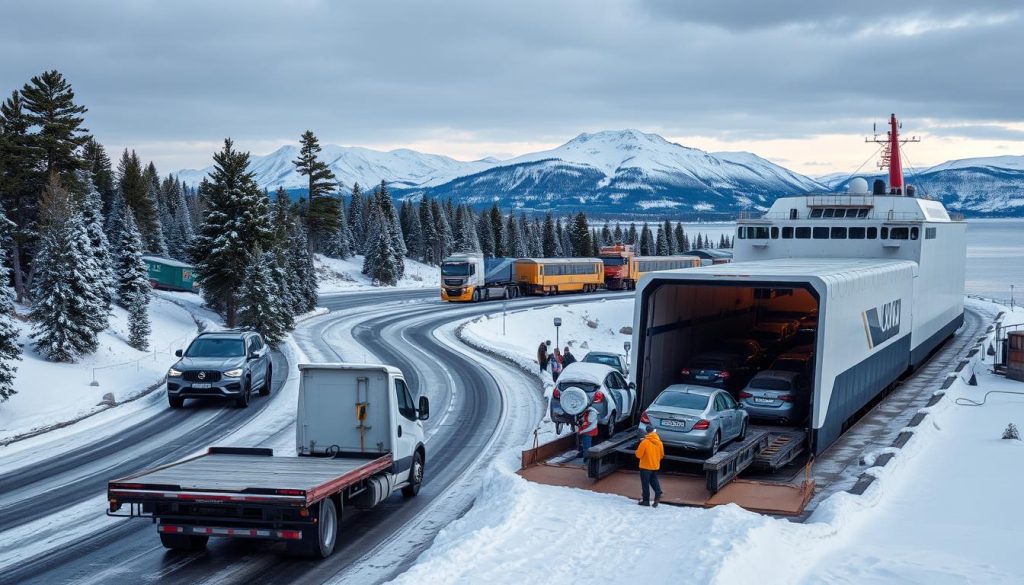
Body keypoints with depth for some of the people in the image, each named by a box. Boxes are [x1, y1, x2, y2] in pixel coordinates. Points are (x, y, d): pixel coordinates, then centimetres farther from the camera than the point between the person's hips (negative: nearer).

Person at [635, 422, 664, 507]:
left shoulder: (644, 442, -19)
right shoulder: (659, 442, -1)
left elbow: (638, 455, -12)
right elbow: (662, 455, 9)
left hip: (645, 466, -5)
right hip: (655, 466, 5)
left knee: (645, 483, 5)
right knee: (654, 481, 18)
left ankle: (646, 500, 9)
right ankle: (658, 493, -6)